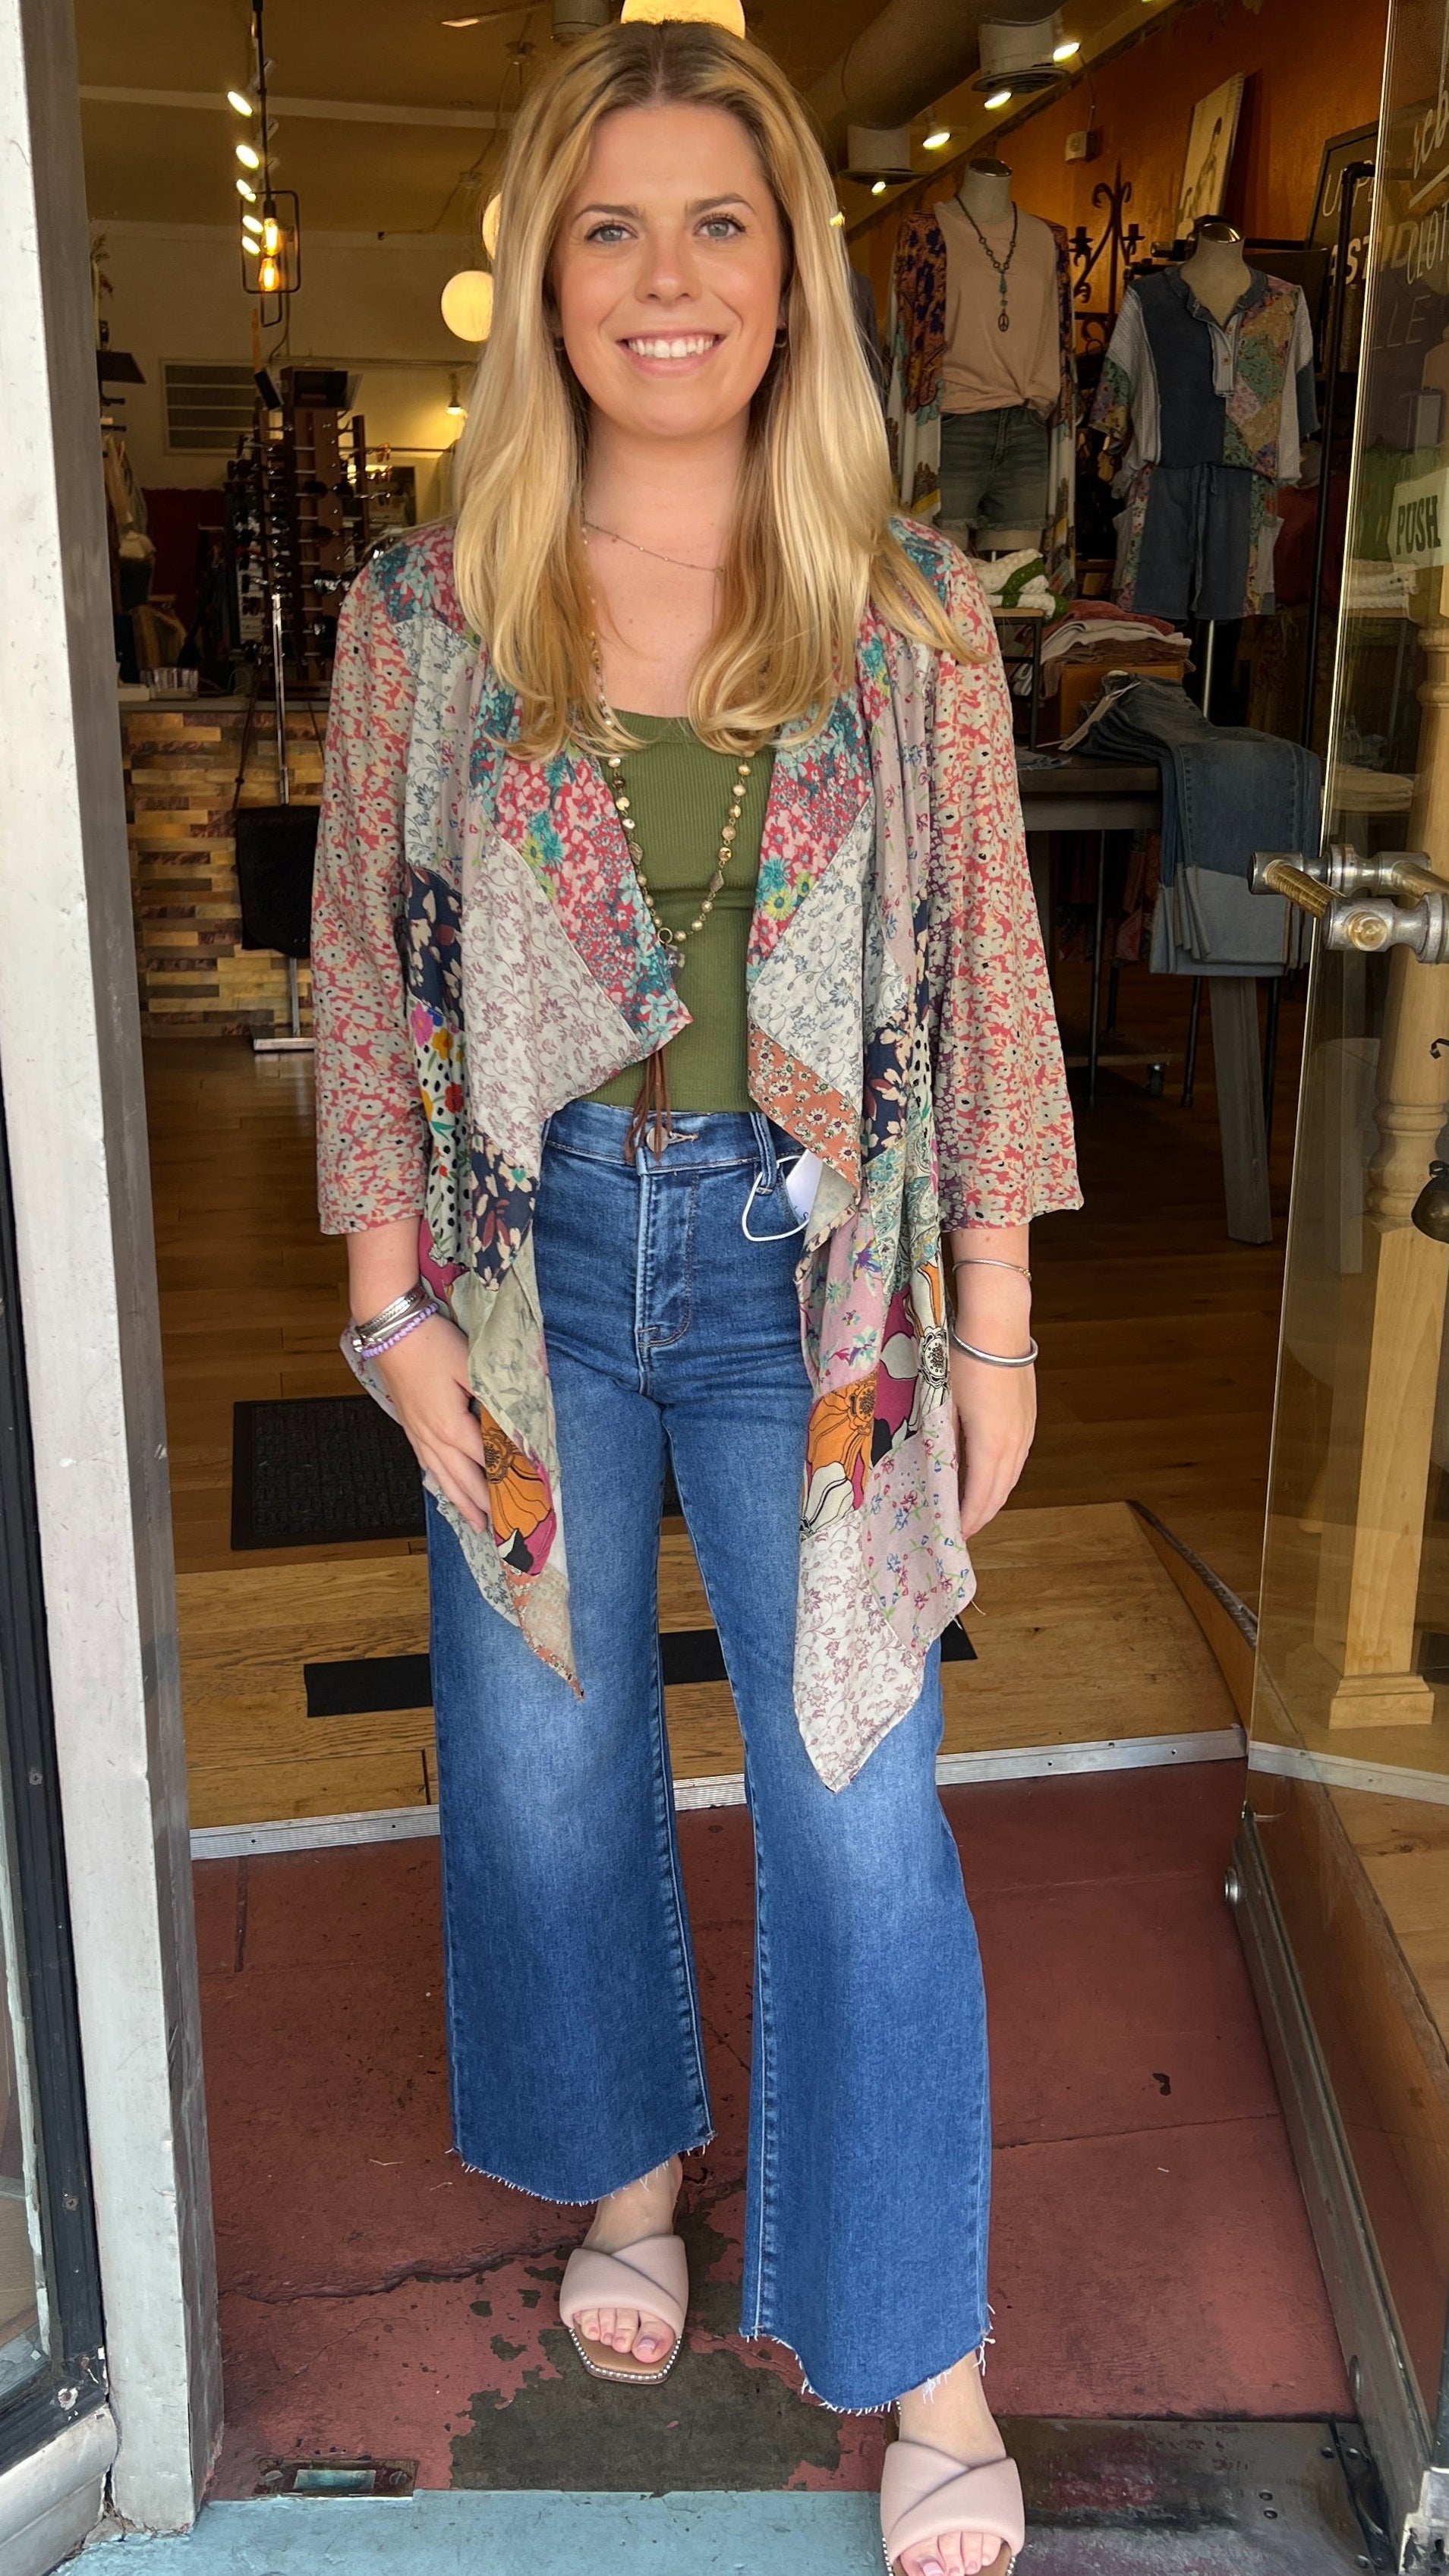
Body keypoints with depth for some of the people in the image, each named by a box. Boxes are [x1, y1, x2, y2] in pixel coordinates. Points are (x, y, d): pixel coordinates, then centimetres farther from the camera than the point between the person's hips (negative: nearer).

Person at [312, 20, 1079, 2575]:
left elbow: (992, 973, 0)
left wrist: (996, 1320, -2)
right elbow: (365, 970, 1)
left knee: (857, 1806, 3)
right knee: (548, 1760, 16)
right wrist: (397, 1304, -3)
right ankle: (633, 2168, 44)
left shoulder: (909, 612, -2)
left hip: (808, 1275, -1)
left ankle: (926, 2360, 23)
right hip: (531, 1262, 2)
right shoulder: (424, 608, -2)